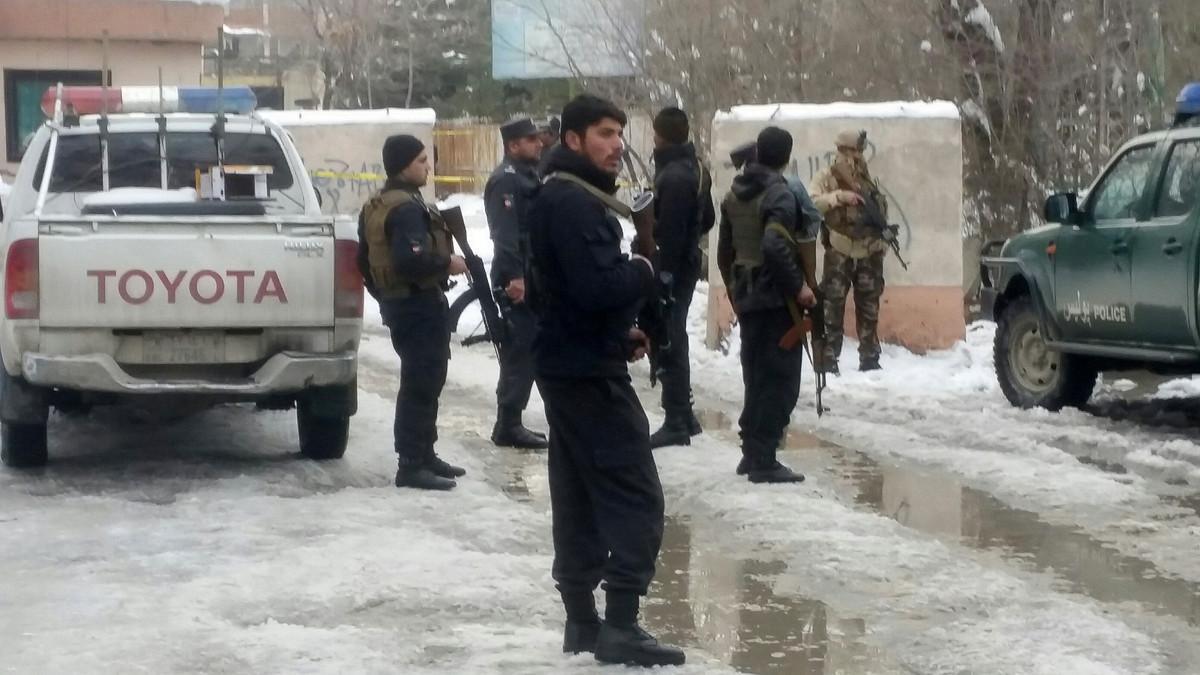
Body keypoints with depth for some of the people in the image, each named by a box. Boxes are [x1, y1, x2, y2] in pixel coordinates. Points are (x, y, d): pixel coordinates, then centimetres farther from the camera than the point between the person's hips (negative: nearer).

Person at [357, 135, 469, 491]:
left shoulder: (375, 207, 13)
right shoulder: (407, 208, -19)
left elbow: (365, 261, 20)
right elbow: (410, 260, -31)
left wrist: (382, 294, 28)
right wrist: (448, 263, -17)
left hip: (397, 301, 11)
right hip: (420, 304, -11)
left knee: (423, 381, 19)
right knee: (421, 383, -7)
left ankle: (424, 454, 27)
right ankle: (411, 465, -6)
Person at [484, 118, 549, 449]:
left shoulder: (527, 175, 18)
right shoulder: (505, 181, -13)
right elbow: (505, 234, -23)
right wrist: (515, 277, -29)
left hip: (532, 278, 10)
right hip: (518, 281, -10)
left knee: (527, 351, 13)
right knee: (520, 351, -8)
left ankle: (511, 423, 19)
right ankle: (508, 427, -4)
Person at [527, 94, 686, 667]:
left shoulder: (558, 198, 16)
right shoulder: (574, 202, -18)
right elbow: (598, 287, -28)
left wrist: (620, 331, 12)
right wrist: (646, 269, -9)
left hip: (567, 364, 11)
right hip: (590, 369, -11)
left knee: (580, 499, 13)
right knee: (635, 496, -9)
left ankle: (582, 621, 17)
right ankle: (621, 626, -10)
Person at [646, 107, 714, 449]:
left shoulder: (672, 177, -21)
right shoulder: (697, 170, 10)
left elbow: (669, 233, -23)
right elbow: (707, 218, 19)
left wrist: (661, 276, -21)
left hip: (671, 267, -10)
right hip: (688, 263, 10)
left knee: (669, 343, -4)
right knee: (675, 340, 18)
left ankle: (676, 422, -1)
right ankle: (684, 416, 25)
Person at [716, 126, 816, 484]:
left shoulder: (734, 195, 11)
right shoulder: (781, 194, -15)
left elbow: (724, 250, 16)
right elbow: (775, 247, -28)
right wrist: (800, 286, -20)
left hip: (746, 297, 8)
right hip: (776, 298, -8)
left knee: (756, 376, 16)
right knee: (779, 380, -3)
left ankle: (752, 453, 21)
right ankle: (764, 461, -5)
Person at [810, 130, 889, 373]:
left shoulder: (867, 178, 12)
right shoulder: (826, 177, -2)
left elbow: (882, 209, 16)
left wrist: (883, 238, 2)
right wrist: (838, 196, -27)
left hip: (869, 253, 4)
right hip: (839, 253, -4)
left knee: (869, 307, 8)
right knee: (833, 306, -7)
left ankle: (870, 358, 15)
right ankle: (828, 359, -6)